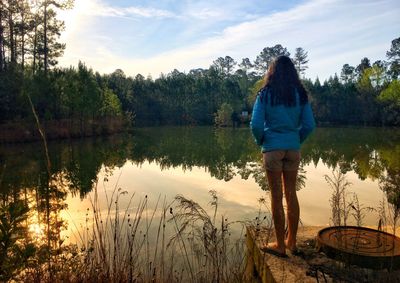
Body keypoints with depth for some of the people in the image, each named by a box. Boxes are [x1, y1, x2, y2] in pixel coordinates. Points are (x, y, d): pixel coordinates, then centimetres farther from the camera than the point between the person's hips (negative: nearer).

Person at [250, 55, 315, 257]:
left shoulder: (266, 93, -4)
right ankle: (291, 242, 24)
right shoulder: (300, 94, 5)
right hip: (293, 148, 4)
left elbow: (256, 124, -12)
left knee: (276, 196, 3)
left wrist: (260, 141, 6)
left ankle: (280, 245, 12)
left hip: (272, 148, -3)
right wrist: (297, 140, 15)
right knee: (291, 194, 12)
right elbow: (309, 125, 1)